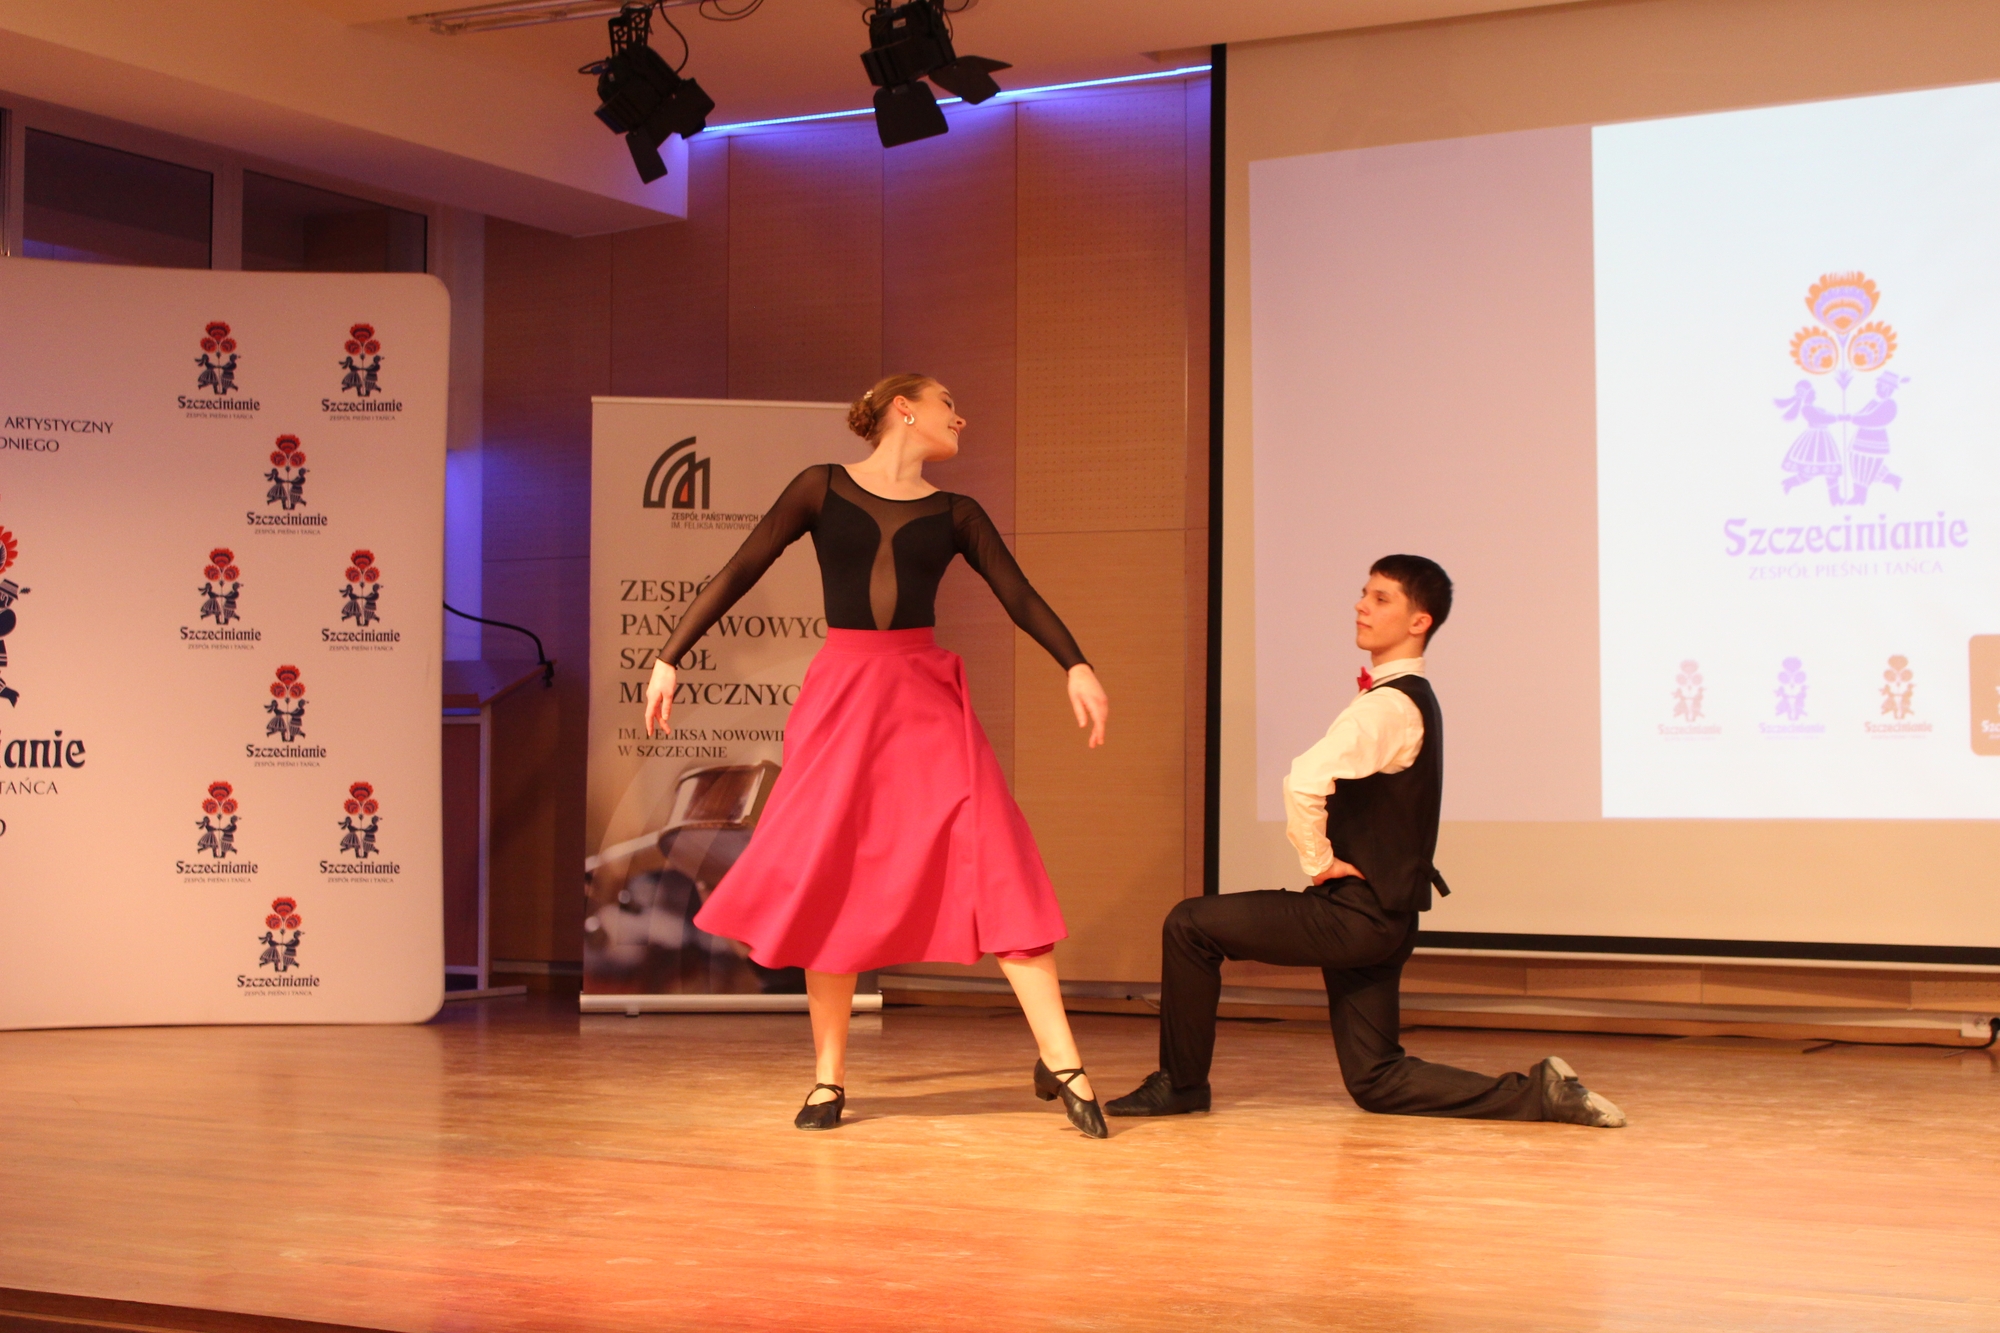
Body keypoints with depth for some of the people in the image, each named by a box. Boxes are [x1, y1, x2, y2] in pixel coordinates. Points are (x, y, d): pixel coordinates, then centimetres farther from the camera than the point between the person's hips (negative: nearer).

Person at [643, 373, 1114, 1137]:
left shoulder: (955, 515, 12)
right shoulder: (823, 488, 7)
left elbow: (1019, 595, 4)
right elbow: (740, 572, 6)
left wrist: (1075, 666, -13)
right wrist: (670, 658, 0)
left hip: (926, 700, 1)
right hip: (842, 693, -1)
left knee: (996, 869, -10)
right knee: (828, 881, 0)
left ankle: (1061, 1063, -8)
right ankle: (829, 1077, 13)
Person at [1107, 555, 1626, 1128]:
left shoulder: (1388, 706, -19)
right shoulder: (1414, 700, 13)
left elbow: (1306, 781, -35)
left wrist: (1318, 861, -20)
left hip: (1358, 913, -10)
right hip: (1382, 917, 10)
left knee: (1190, 924, -4)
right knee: (1375, 1082, 12)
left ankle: (1180, 1082, 7)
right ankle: (1538, 1094, 6)